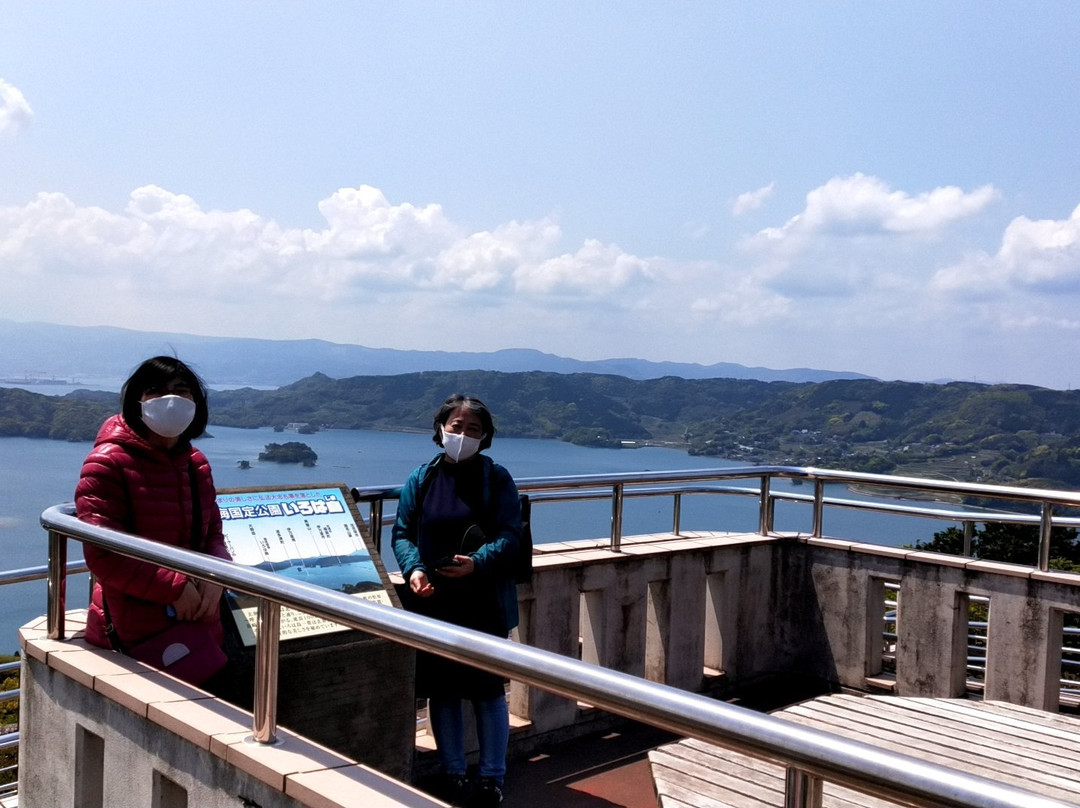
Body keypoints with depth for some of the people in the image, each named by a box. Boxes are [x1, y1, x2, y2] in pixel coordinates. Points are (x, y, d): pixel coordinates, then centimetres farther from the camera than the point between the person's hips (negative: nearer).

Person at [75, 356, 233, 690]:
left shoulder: (196, 464, 10)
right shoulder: (107, 465, -12)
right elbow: (103, 554, -18)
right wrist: (174, 588, -20)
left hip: (199, 630, 7)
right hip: (134, 636, -7)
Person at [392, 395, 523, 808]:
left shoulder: (496, 478, -4)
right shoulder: (421, 479, 2)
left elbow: (510, 534, -9)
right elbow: (402, 533, 4)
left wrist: (477, 563, -25)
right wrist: (413, 569, -15)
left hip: (485, 603, -2)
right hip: (433, 603, 2)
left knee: (487, 689, 7)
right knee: (442, 690, 12)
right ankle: (452, 773, 28)